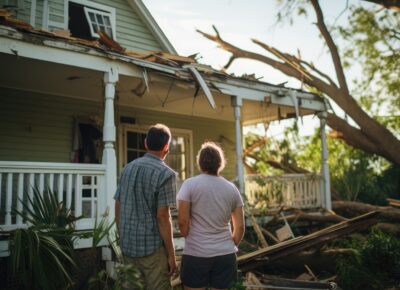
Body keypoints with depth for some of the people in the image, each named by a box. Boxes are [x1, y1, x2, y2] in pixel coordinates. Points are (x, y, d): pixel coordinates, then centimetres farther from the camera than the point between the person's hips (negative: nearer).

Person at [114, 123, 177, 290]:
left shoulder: (128, 168, 7)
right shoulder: (166, 173, -12)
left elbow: (117, 210, 10)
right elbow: (162, 216, -16)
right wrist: (171, 254, -10)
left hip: (127, 246, 6)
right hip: (153, 247, -6)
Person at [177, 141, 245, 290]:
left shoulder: (189, 184, -7)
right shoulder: (232, 188, 4)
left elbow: (182, 221, -11)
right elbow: (240, 227, 5)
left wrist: (191, 240, 7)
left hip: (196, 253, -3)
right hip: (225, 254, 3)